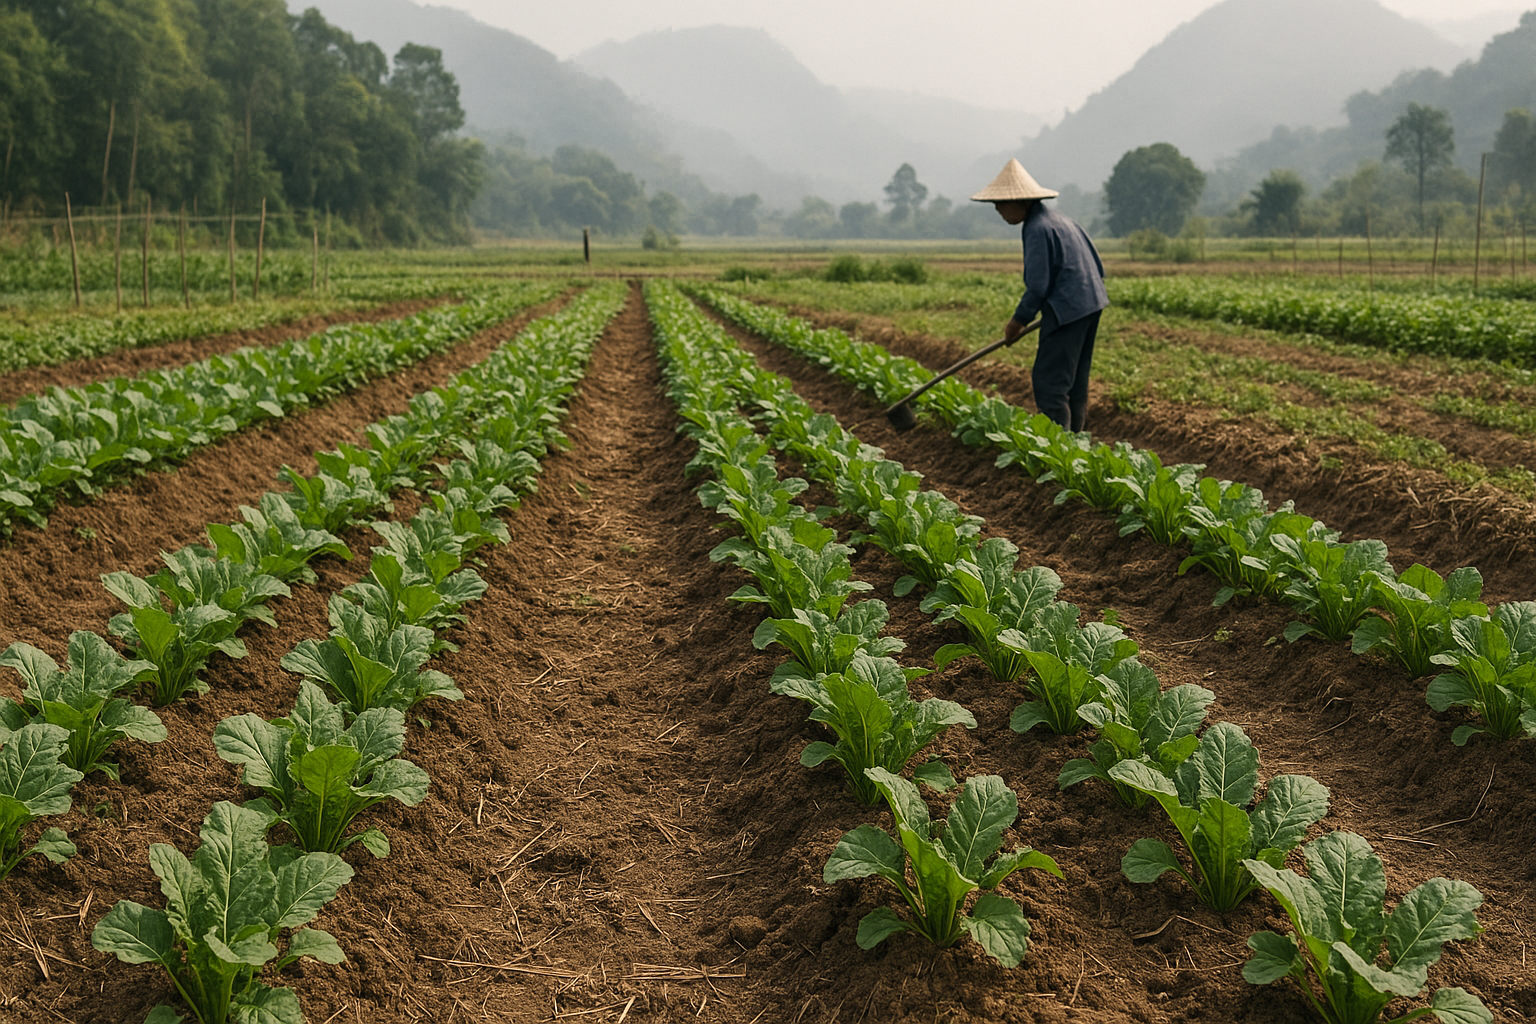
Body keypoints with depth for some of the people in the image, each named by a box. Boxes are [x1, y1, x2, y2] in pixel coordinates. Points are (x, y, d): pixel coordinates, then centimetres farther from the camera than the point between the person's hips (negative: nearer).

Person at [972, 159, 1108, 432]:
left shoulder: (1038, 228, -15)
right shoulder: (1059, 219, 14)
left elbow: (1038, 285, -18)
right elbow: (1097, 265, 18)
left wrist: (1018, 320, -4)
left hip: (1067, 310, -10)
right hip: (1091, 303, 10)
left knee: (1049, 382, -5)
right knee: (1075, 381, 17)